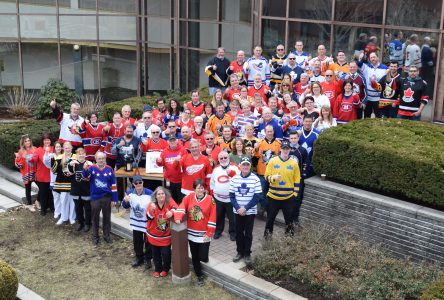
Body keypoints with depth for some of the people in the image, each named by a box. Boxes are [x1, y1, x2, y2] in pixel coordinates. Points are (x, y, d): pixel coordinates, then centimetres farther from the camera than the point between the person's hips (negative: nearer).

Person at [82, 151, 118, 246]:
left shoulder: (109, 169, -2)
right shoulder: (92, 168, -6)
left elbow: (113, 185, 2)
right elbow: (85, 175, -28)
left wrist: (114, 198, 1)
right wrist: (85, 169, -52)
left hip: (107, 197, 1)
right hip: (95, 198, -1)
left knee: (107, 217, 13)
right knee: (95, 218, 10)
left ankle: (107, 236, 26)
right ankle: (95, 237, 22)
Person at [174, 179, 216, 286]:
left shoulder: (210, 200, -10)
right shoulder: (189, 197, -2)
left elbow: (212, 218, -9)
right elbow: (182, 206, -11)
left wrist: (209, 233, -10)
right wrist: (178, 217, -31)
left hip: (204, 235, -3)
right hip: (191, 233, 3)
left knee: (202, 257, -6)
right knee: (194, 257, 12)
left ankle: (204, 257, 31)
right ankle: (199, 275, 31)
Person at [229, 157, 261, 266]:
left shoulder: (255, 179, -9)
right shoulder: (234, 178, -1)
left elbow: (257, 197, -10)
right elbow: (231, 196, 0)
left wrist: (245, 208, -16)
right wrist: (238, 208, -14)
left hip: (250, 211, -2)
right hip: (237, 211, 2)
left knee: (248, 233, 4)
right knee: (238, 232, 11)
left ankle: (247, 254, 17)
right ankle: (240, 252, 26)